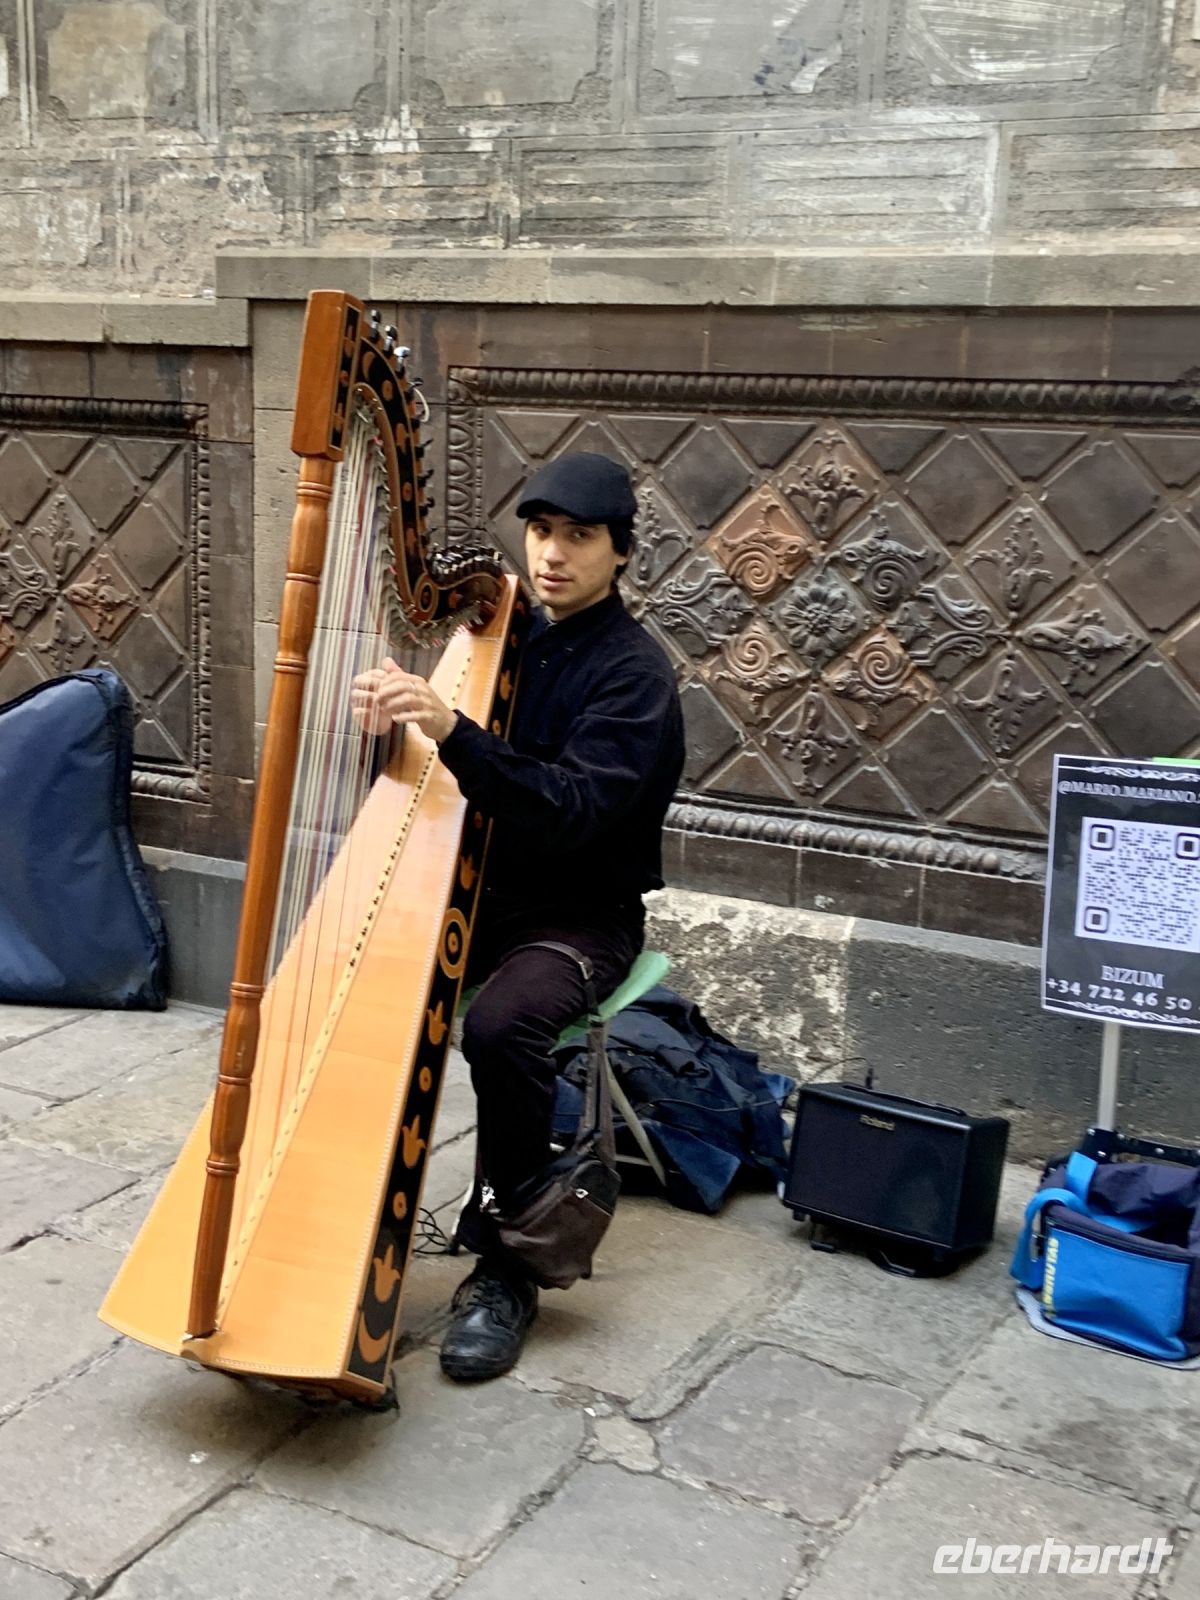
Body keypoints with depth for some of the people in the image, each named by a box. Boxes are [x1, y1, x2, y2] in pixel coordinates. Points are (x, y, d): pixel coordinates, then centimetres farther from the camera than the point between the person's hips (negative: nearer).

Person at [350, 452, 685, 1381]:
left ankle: (506, 1268, -16)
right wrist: (391, 720, -11)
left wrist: (451, 730, -38)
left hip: (582, 915, -6)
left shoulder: (634, 671, -12)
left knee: (501, 1024, -34)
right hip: (479, 893, 6)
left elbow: (570, 810, -26)